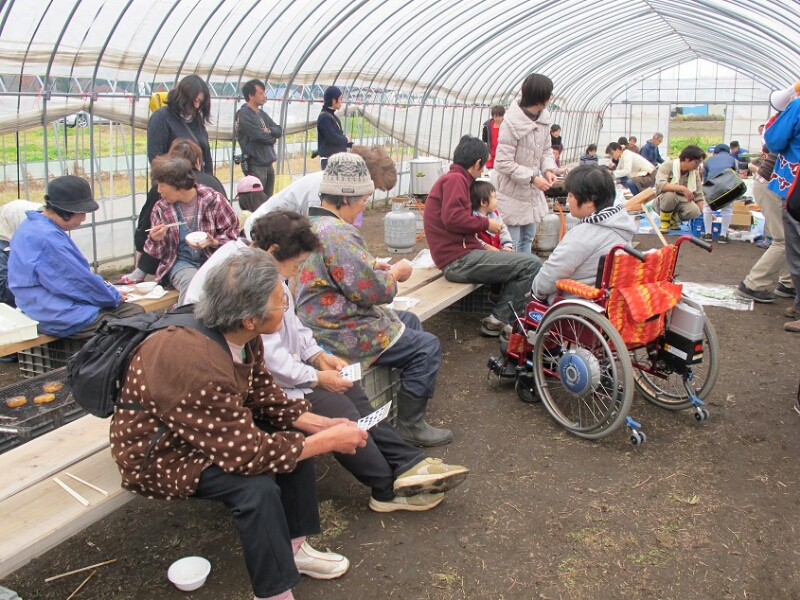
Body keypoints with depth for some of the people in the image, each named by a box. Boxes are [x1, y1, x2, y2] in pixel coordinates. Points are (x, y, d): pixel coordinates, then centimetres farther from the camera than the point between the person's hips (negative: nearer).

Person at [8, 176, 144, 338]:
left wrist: (105, 288, 13)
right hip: (59, 316, -11)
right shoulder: (47, 237, -23)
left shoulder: (36, 226, 11)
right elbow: (77, 280, -18)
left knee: (136, 311, 3)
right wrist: (114, 297, -3)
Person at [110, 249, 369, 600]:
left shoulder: (242, 336, -13)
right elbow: (247, 453, -33)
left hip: (209, 431, 9)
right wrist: (328, 442, -25)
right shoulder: (198, 364, -37)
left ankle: (293, 547, 16)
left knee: (295, 436, 2)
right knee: (256, 486, -28)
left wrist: (322, 425, -10)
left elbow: (265, 399, 1)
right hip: (157, 454, -9)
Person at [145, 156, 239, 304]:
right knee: (190, 282, -35)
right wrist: (155, 240, -11)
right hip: (181, 263, 1)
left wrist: (213, 242, -17)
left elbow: (233, 232, 2)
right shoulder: (161, 208, 6)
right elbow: (158, 254, 13)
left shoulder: (213, 200, -3)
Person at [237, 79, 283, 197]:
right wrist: (273, 137, 1)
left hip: (268, 164, 8)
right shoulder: (244, 115, -11)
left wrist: (269, 130, -13)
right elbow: (261, 136, -19)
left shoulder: (262, 114, 16)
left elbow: (279, 131, 8)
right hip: (254, 165, -8)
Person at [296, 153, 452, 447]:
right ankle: (409, 425, 7)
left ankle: (410, 401, 35)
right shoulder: (337, 233, -25)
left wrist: (374, 266, 9)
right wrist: (396, 273, -6)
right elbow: (371, 290, -25)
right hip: (342, 333, -11)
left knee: (410, 321, 24)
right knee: (427, 346, -5)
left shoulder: (310, 223, 8)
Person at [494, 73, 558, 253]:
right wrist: (533, 178, -24)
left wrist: (548, 169, -7)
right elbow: (503, 163, -23)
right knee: (513, 244, -1)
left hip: (532, 192, 8)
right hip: (513, 193, -8)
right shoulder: (512, 123, -24)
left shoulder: (543, 118, -1)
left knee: (528, 238, 20)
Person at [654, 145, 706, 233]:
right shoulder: (667, 166, -17)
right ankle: (664, 222, -12)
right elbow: (660, 185, -35)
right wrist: (682, 188, -41)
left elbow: (698, 196, 0)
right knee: (670, 194, -37)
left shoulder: (695, 173, -1)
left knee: (695, 211, -28)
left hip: (682, 202, 4)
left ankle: (674, 218, 5)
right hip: (663, 202, -4)